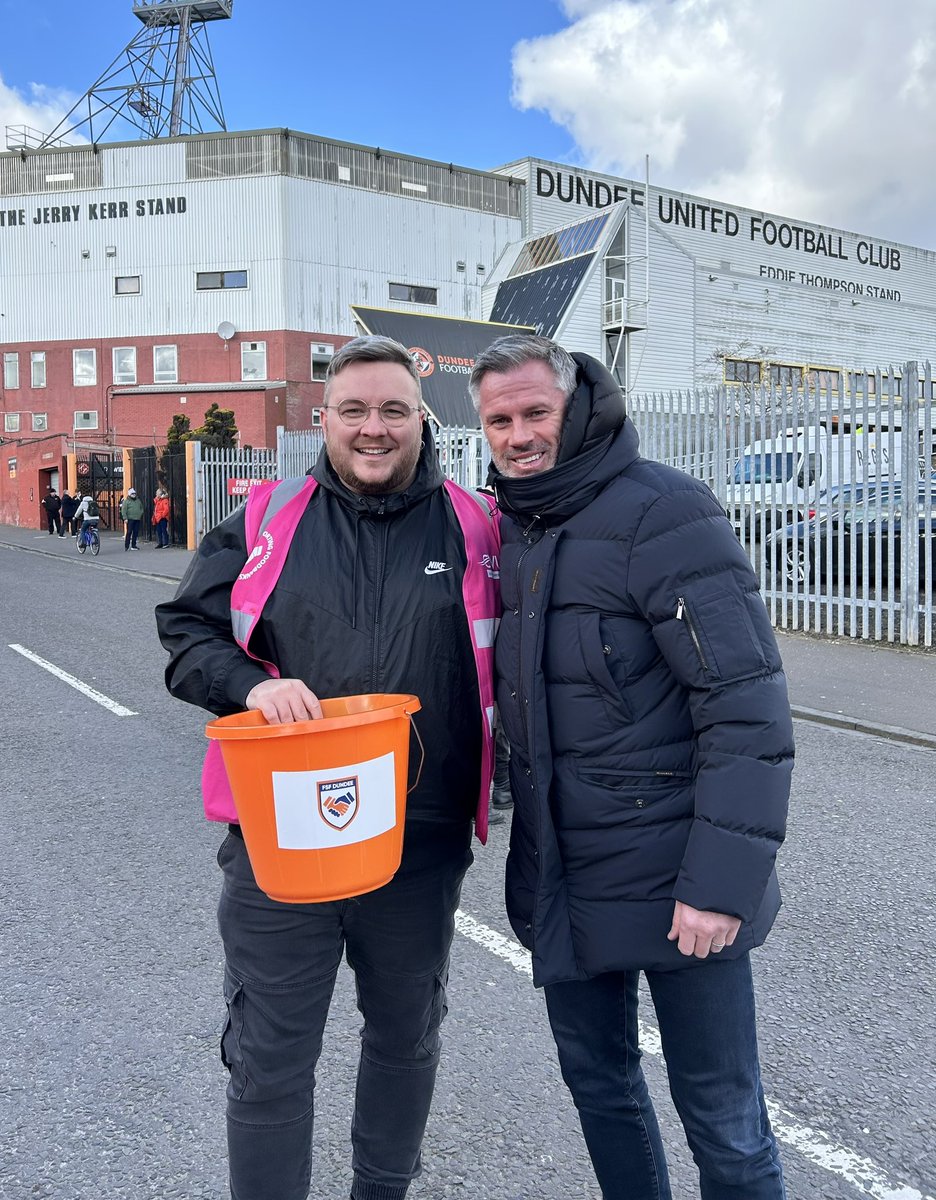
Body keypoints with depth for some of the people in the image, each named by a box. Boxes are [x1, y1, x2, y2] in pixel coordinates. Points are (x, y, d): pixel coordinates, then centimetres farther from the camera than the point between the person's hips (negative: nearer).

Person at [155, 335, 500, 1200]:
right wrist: (250, 683, -15)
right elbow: (186, 631, 4)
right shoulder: (265, 520, 1)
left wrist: (494, 790, 0)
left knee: (407, 1038, 22)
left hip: (422, 840, 2)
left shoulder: (473, 527, 1)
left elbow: (503, 666, 8)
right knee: (269, 1058, 9)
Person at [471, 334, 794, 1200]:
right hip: (563, 883, 7)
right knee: (598, 1081, 23)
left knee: (724, 1121, 9)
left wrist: (722, 880, -22)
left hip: (673, 885, -6)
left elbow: (749, 708, -19)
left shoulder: (661, 512, -16)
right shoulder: (510, 530, 7)